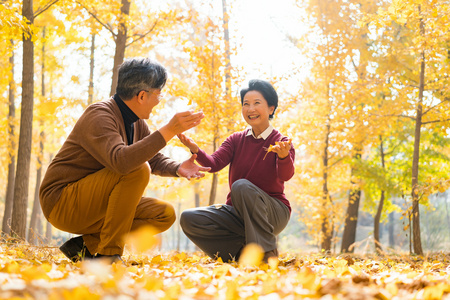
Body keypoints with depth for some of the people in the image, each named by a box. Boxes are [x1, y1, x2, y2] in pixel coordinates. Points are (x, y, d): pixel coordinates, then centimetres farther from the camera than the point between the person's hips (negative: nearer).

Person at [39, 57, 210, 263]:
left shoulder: (137, 124, 8)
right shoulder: (99, 115, -21)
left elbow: (155, 160, 16)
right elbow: (120, 161, -38)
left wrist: (177, 169, -7)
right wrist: (169, 131, -39)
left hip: (94, 206, 9)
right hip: (61, 203, -9)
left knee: (165, 214, -2)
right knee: (137, 169, -27)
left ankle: (87, 245, -1)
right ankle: (109, 254, -20)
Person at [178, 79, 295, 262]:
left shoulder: (281, 143, -5)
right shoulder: (236, 140, 7)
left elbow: (286, 175, -25)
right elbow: (214, 164, -9)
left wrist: (284, 156, -48)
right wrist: (195, 150, -30)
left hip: (273, 213, -4)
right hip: (237, 211, 4)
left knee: (241, 186, -34)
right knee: (189, 219, -18)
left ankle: (267, 251, -25)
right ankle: (244, 250, -13)